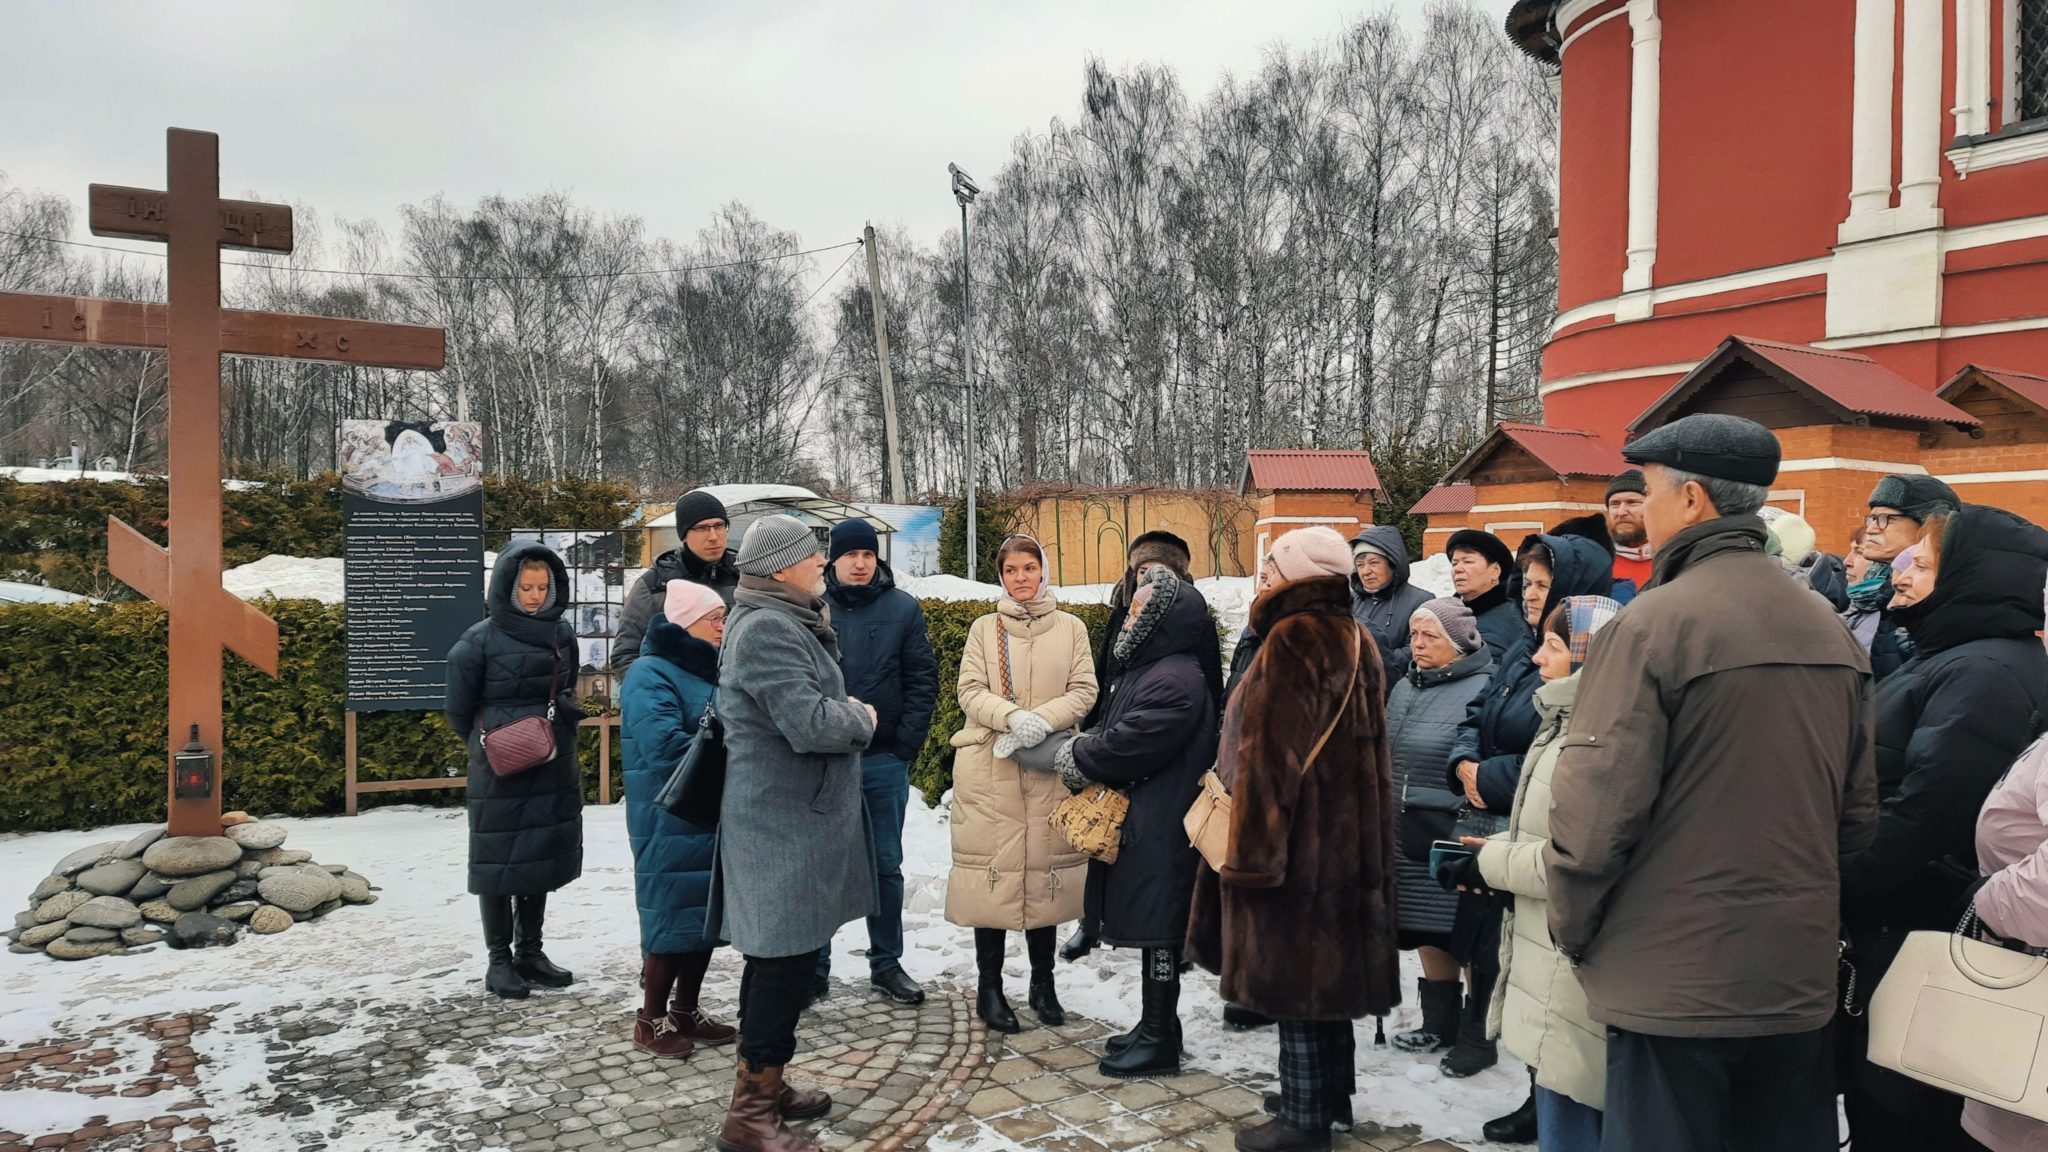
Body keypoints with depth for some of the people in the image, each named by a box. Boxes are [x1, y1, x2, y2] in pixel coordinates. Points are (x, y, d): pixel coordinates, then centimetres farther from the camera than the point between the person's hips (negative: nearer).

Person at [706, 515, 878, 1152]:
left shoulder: (789, 621, 15)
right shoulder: (767, 629, -20)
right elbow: (811, 721, -26)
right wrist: (862, 716, -9)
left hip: (792, 814, 11)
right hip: (784, 820, -11)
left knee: (777, 954, 17)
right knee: (786, 956, -4)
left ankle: (766, 1084, 30)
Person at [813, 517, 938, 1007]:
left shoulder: (904, 608, 1)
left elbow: (923, 679, 0)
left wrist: (908, 743, -7)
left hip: (885, 760, 1)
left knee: (885, 865, 11)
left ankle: (886, 963, 24)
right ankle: (814, 967, 19)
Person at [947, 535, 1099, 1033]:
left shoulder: (1071, 627, 10)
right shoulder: (983, 628, 9)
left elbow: (1084, 691, 2)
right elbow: (970, 691, 0)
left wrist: (1044, 721, -15)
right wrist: (1014, 717, -18)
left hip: (1050, 768, 1)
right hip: (989, 767, 0)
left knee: (1044, 866, 5)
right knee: (992, 867, -1)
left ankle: (1042, 983, 20)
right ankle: (989, 988, 11)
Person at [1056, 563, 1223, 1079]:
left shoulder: (1175, 680, -20)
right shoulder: (1148, 669, 14)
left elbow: (1125, 746, -23)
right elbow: (1112, 731, 18)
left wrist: (1073, 759, -7)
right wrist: (1081, 753, -1)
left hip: (1160, 829, -10)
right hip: (1139, 819, 10)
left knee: (1157, 926, -1)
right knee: (1151, 925, 17)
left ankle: (1160, 1040, 9)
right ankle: (1157, 1025, 28)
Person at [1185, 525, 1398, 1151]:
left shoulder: (1293, 640, -17)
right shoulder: (1357, 641, 12)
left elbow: (1271, 756, -21)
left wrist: (1251, 850, -18)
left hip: (1298, 838, -9)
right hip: (1351, 836, 10)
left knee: (1295, 970, 0)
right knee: (1328, 964, 18)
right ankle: (1329, 1092, 30)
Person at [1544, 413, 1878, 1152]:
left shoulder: (1652, 624, -16)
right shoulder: (1830, 630, 5)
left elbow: (1596, 807, -19)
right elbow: (1858, 812, 11)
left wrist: (1572, 928, -4)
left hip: (1673, 983, -6)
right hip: (1799, 978, 7)